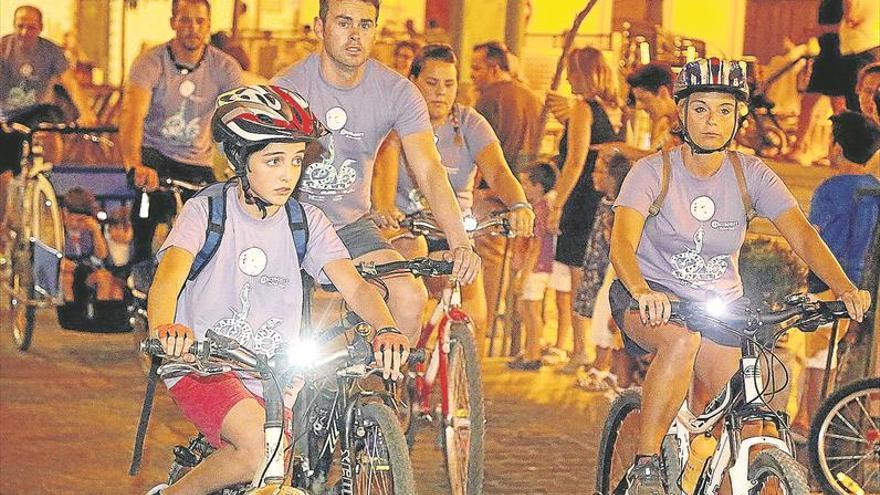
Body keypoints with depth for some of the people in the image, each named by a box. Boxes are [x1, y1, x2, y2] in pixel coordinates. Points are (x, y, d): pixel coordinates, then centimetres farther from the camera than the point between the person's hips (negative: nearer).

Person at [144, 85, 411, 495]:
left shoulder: (306, 222, 2)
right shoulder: (207, 211, -9)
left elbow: (354, 285, -10)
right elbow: (169, 276, -25)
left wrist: (385, 330, -32)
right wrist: (164, 328, -48)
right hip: (204, 367, -5)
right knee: (260, 445, -29)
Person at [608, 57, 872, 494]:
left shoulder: (751, 175, -7)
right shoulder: (653, 171, -15)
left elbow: (802, 234, -17)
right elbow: (622, 243, -29)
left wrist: (845, 288, -35)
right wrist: (643, 292, -51)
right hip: (652, 302, -4)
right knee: (682, 340, -36)